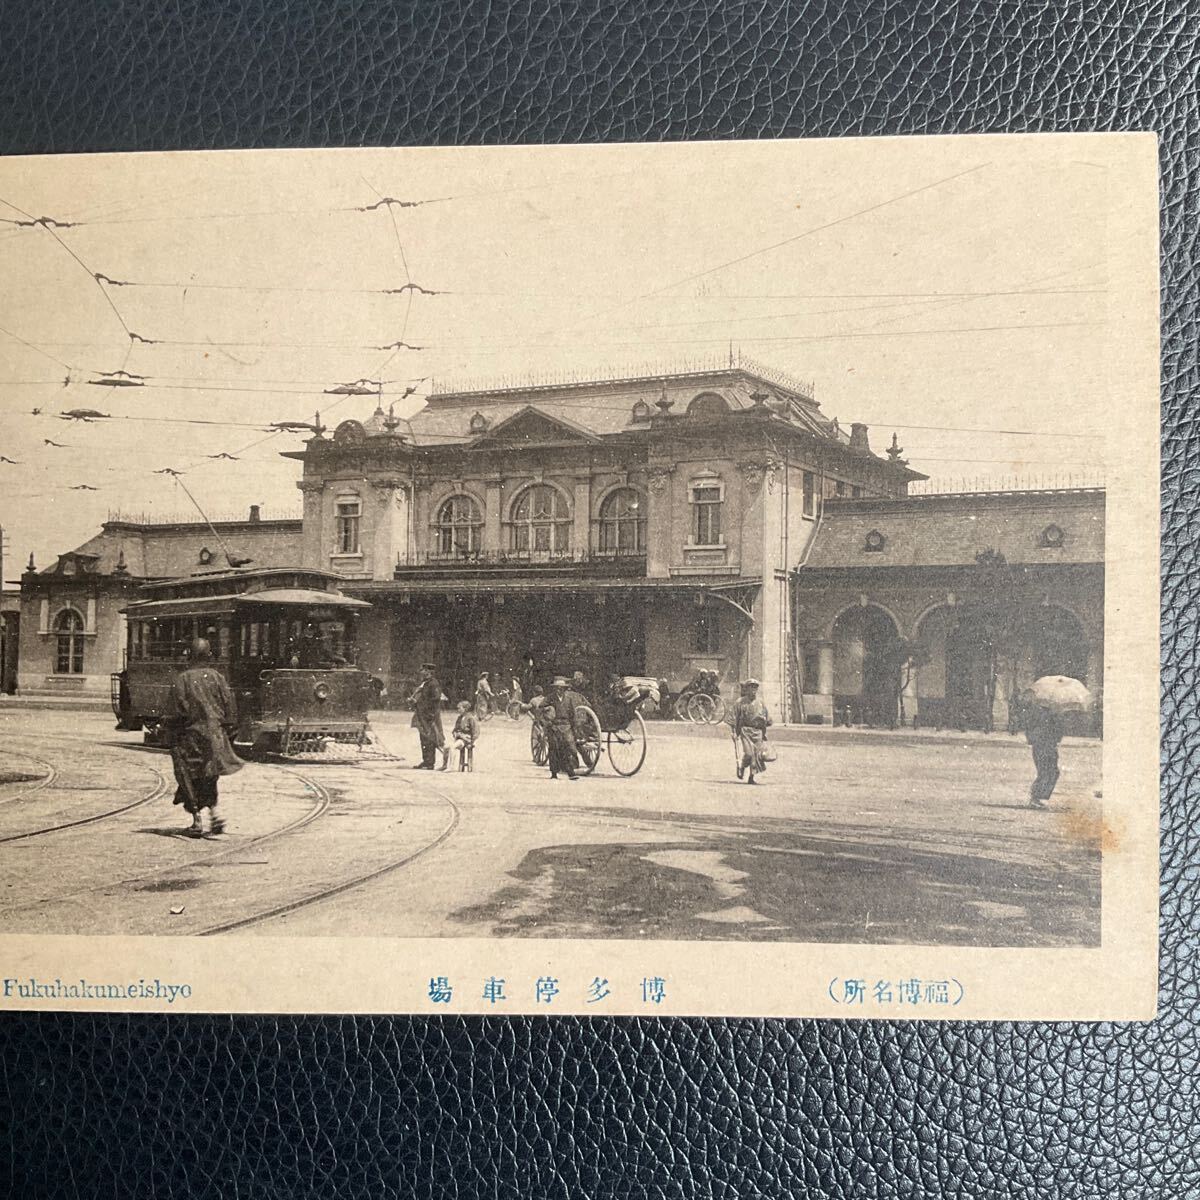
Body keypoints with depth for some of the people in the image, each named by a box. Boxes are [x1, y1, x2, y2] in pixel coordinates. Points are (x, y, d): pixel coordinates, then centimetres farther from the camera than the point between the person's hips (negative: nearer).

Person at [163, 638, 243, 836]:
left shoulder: (181, 680, -7)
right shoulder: (217, 677, -1)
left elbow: (174, 711, -8)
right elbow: (230, 706, 0)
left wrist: (172, 733, 2)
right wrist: (226, 730, 9)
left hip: (189, 735, -2)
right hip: (214, 734, 2)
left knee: (191, 778, 6)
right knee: (209, 777, 18)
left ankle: (197, 819, 1)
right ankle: (212, 810, 5)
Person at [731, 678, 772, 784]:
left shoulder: (760, 703, 12)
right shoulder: (740, 703, 2)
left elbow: (768, 719, 18)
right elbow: (735, 719, 2)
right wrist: (735, 733, -3)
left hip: (757, 732, 4)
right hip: (745, 730, -4)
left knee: (757, 755, -2)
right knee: (748, 753, -17)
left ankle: (751, 777, 8)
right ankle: (740, 766, 13)